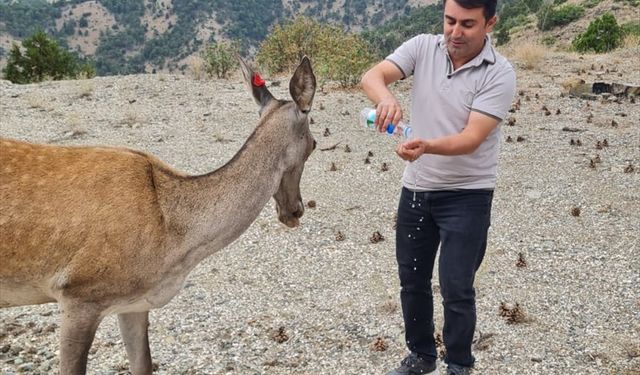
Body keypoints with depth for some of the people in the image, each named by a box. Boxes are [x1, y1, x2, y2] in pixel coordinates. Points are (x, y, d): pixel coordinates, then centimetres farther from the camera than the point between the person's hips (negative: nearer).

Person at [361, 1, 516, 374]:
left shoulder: (500, 74, -15)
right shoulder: (422, 47, -4)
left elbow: (471, 138, -23)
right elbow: (372, 76, -17)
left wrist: (426, 146, -42)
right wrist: (385, 96, -40)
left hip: (467, 194, -4)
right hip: (416, 188, 5)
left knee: (456, 288, -3)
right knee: (412, 280, 15)